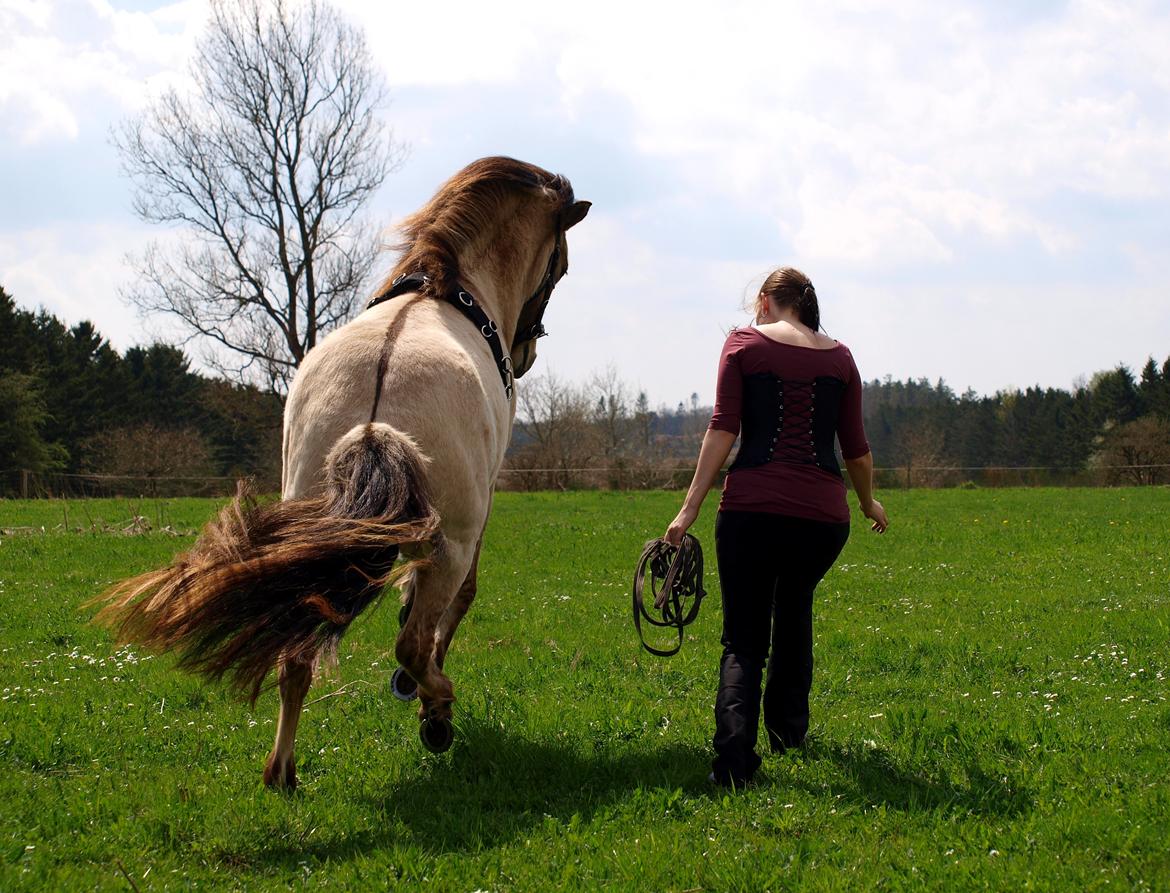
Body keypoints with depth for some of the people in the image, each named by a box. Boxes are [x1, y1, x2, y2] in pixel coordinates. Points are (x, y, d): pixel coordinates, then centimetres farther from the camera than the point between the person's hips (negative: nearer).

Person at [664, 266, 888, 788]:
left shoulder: (744, 344, 7)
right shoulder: (839, 357, 13)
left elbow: (723, 430, -3)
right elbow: (856, 448, 15)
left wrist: (690, 508, -6)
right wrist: (868, 502, 33)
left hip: (751, 509, -2)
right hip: (823, 512, 2)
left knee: (743, 640, 4)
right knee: (795, 608, 31)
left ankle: (734, 752, -19)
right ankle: (788, 730, 35)